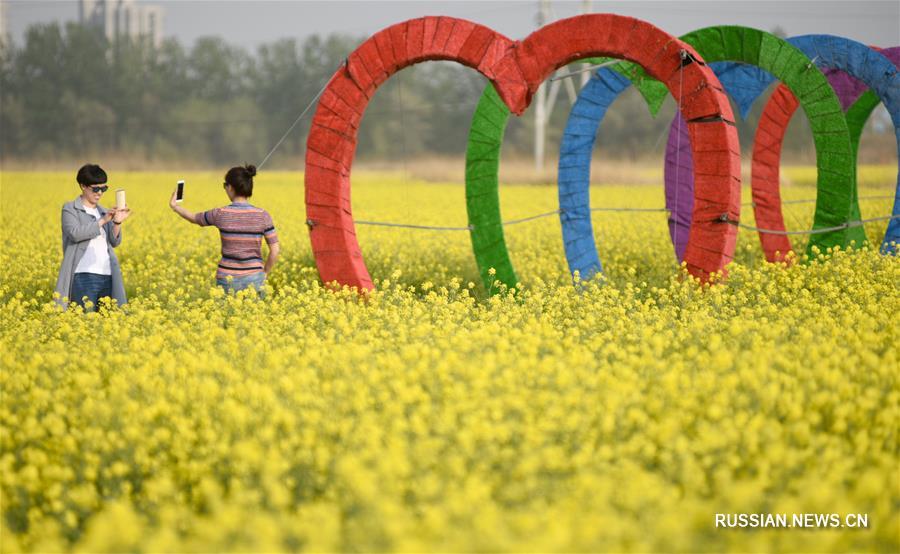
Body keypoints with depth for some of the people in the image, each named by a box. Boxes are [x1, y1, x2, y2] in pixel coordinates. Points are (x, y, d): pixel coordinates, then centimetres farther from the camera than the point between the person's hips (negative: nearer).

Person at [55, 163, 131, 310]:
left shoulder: (104, 212, 20)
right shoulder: (70, 209, 5)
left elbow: (115, 242, 9)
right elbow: (75, 233, -13)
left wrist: (117, 222, -9)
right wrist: (103, 221, -15)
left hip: (107, 276, 5)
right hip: (84, 276, -5)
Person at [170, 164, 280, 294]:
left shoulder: (221, 214, -7)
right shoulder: (262, 215, -6)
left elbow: (194, 218, 13)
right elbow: (275, 250, -6)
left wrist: (174, 206, 31)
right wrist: (264, 275, 8)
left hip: (227, 280, 0)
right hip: (254, 280, 0)